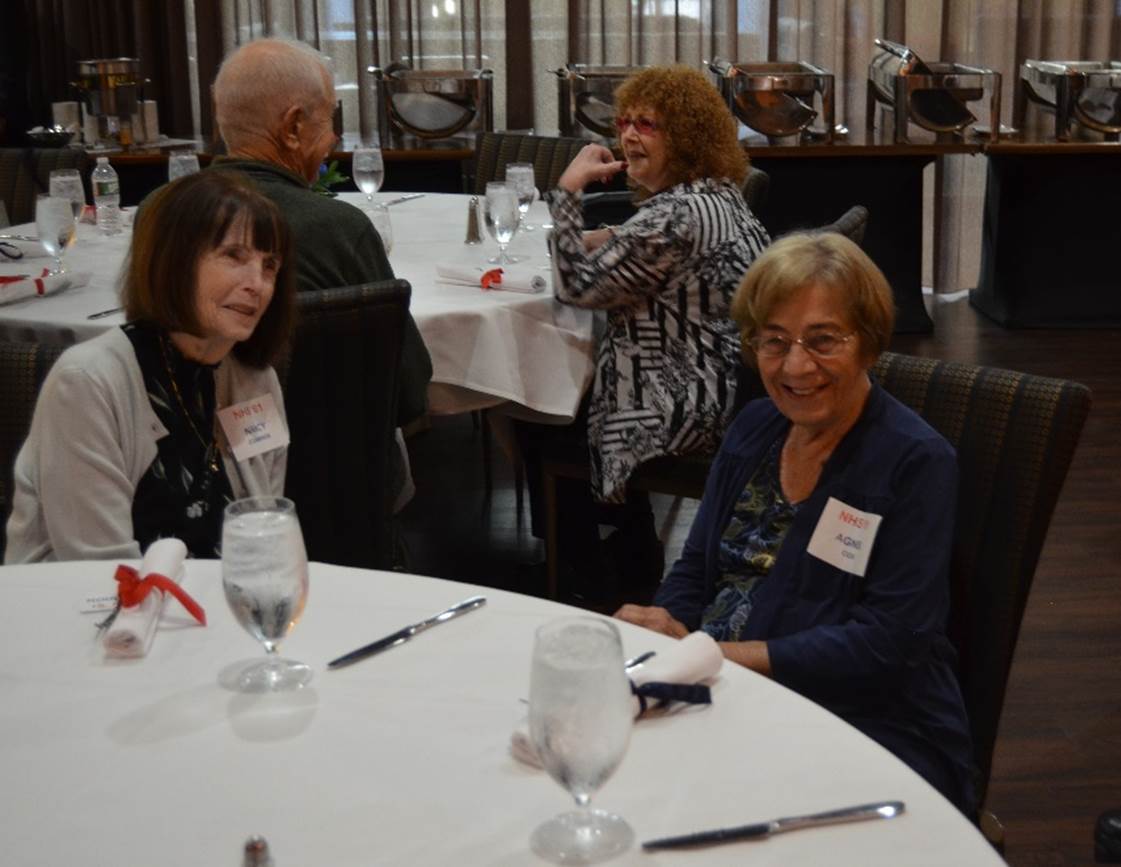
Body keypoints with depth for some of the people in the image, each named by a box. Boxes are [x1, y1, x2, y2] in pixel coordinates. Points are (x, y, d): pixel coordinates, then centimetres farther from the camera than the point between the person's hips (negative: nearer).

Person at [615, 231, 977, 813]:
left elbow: (887, 644, -16)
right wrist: (665, 628, -9)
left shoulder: (917, 462, -9)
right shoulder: (754, 427, 10)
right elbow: (695, 571, 15)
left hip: (872, 728, -6)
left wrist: (716, 653, -19)